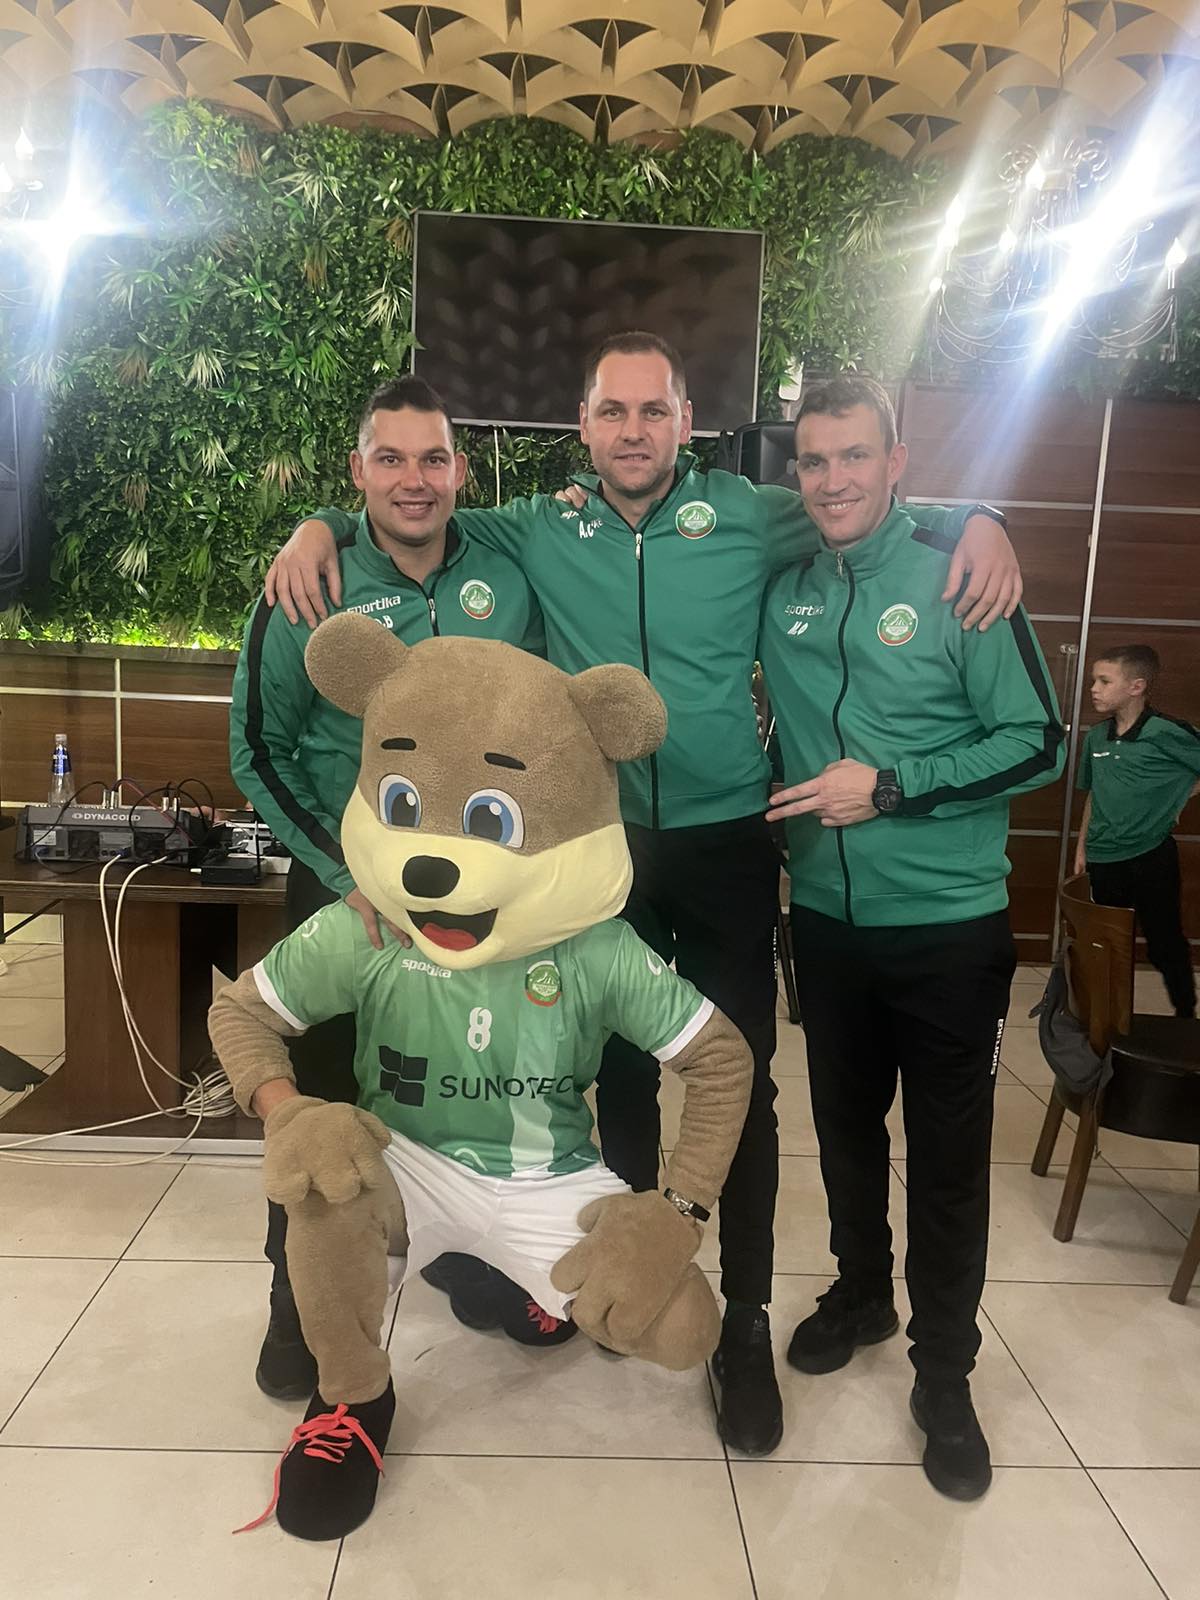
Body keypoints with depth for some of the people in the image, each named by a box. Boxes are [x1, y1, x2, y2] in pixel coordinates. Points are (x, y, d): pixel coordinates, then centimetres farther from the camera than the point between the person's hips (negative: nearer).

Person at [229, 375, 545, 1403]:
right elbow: (260, 751, -7)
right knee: (323, 1095, 9)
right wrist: (346, 872, -15)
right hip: (346, 886, -2)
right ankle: (299, 1303, 30)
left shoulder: (508, 579, -5)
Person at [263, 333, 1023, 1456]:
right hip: (600, 848, 2)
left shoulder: (748, 516, 0)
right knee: (620, 1072, 15)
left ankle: (744, 1322, 21)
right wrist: (322, 525, 0)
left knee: (739, 1081, 3)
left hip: (726, 846, -1)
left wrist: (976, 519, -5)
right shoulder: (542, 530, 3)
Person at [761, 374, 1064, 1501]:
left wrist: (889, 786, -18)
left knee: (947, 1154, 8)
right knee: (845, 1125, 19)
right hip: (825, 917, 4)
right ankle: (860, 1290, 43)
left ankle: (943, 1373, 27)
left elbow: (1038, 744, -9)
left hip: (948, 923, -3)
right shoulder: (779, 589, 1)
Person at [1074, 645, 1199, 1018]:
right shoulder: (1095, 737, 3)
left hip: (1151, 858, -5)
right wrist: (1081, 848, 14)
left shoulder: (1167, 733, -14)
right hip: (1103, 859, 5)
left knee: (1165, 942, 6)